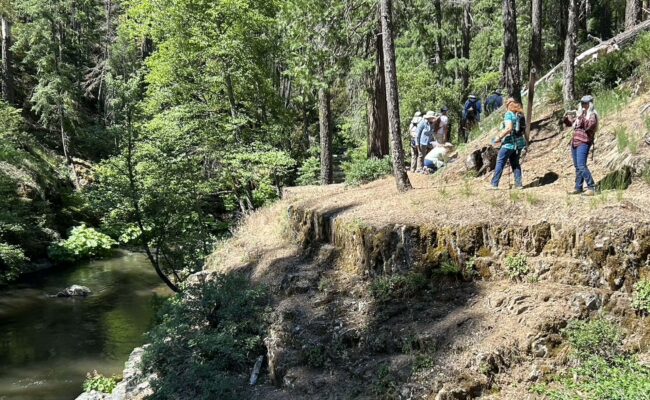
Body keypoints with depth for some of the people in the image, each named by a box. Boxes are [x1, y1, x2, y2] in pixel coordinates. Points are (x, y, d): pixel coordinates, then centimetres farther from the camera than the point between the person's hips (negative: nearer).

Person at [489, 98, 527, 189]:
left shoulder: (509, 114, -9)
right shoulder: (521, 115, 11)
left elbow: (509, 128, -22)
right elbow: (523, 129, 11)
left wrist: (499, 137, -16)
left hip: (509, 143, -7)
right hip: (519, 142, 7)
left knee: (500, 163, -1)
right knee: (515, 163, 15)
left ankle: (494, 184, -3)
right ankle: (519, 183, 10)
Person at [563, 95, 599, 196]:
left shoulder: (592, 115, -4)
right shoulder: (579, 114, 18)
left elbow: (589, 126, -20)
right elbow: (569, 123, 25)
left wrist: (582, 118, -32)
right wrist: (566, 117, 4)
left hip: (583, 143, -8)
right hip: (574, 142, 8)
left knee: (581, 166, -18)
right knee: (577, 167, 10)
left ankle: (591, 188, -18)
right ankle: (578, 188, 16)